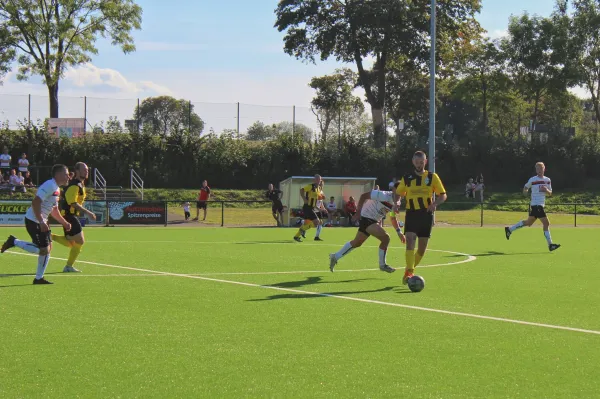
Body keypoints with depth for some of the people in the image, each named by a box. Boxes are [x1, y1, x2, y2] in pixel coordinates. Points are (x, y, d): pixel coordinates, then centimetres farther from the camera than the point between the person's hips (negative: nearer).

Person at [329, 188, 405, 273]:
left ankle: (335, 257, 34)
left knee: (356, 243, 20)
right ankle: (382, 265, -5)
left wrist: (399, 232, 11)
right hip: (366, 217, -10)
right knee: (385, 238, -19)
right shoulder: (384, 196, -23)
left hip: (373, 220, 10)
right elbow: (364, 195, -21)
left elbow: (393, 219, 20)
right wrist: (358, 211, -21)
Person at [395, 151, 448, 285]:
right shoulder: (406, 178, 8)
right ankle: (409, 273, -24)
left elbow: (443, 195, 4)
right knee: (410, 241, -19)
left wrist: (435, 203, -16)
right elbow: (398, 194, 16)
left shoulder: (432, 177, 4)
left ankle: (409, 270, 25)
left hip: (426, 215, 1)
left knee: (422, 248, 5)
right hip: (411, 214, -1)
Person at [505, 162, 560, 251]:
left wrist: (546, 190, -7)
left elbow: (550, 193, 15)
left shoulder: (547, 180, 11)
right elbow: (525, 188, 7)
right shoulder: (532, 180, -5)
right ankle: (550, 245, -6)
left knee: (528, 223, 16)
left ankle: (509, 229, 29)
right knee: (546, 223, -11)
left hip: (541, 205, 7)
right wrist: (525, 191, -16)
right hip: (536, 205, -7)